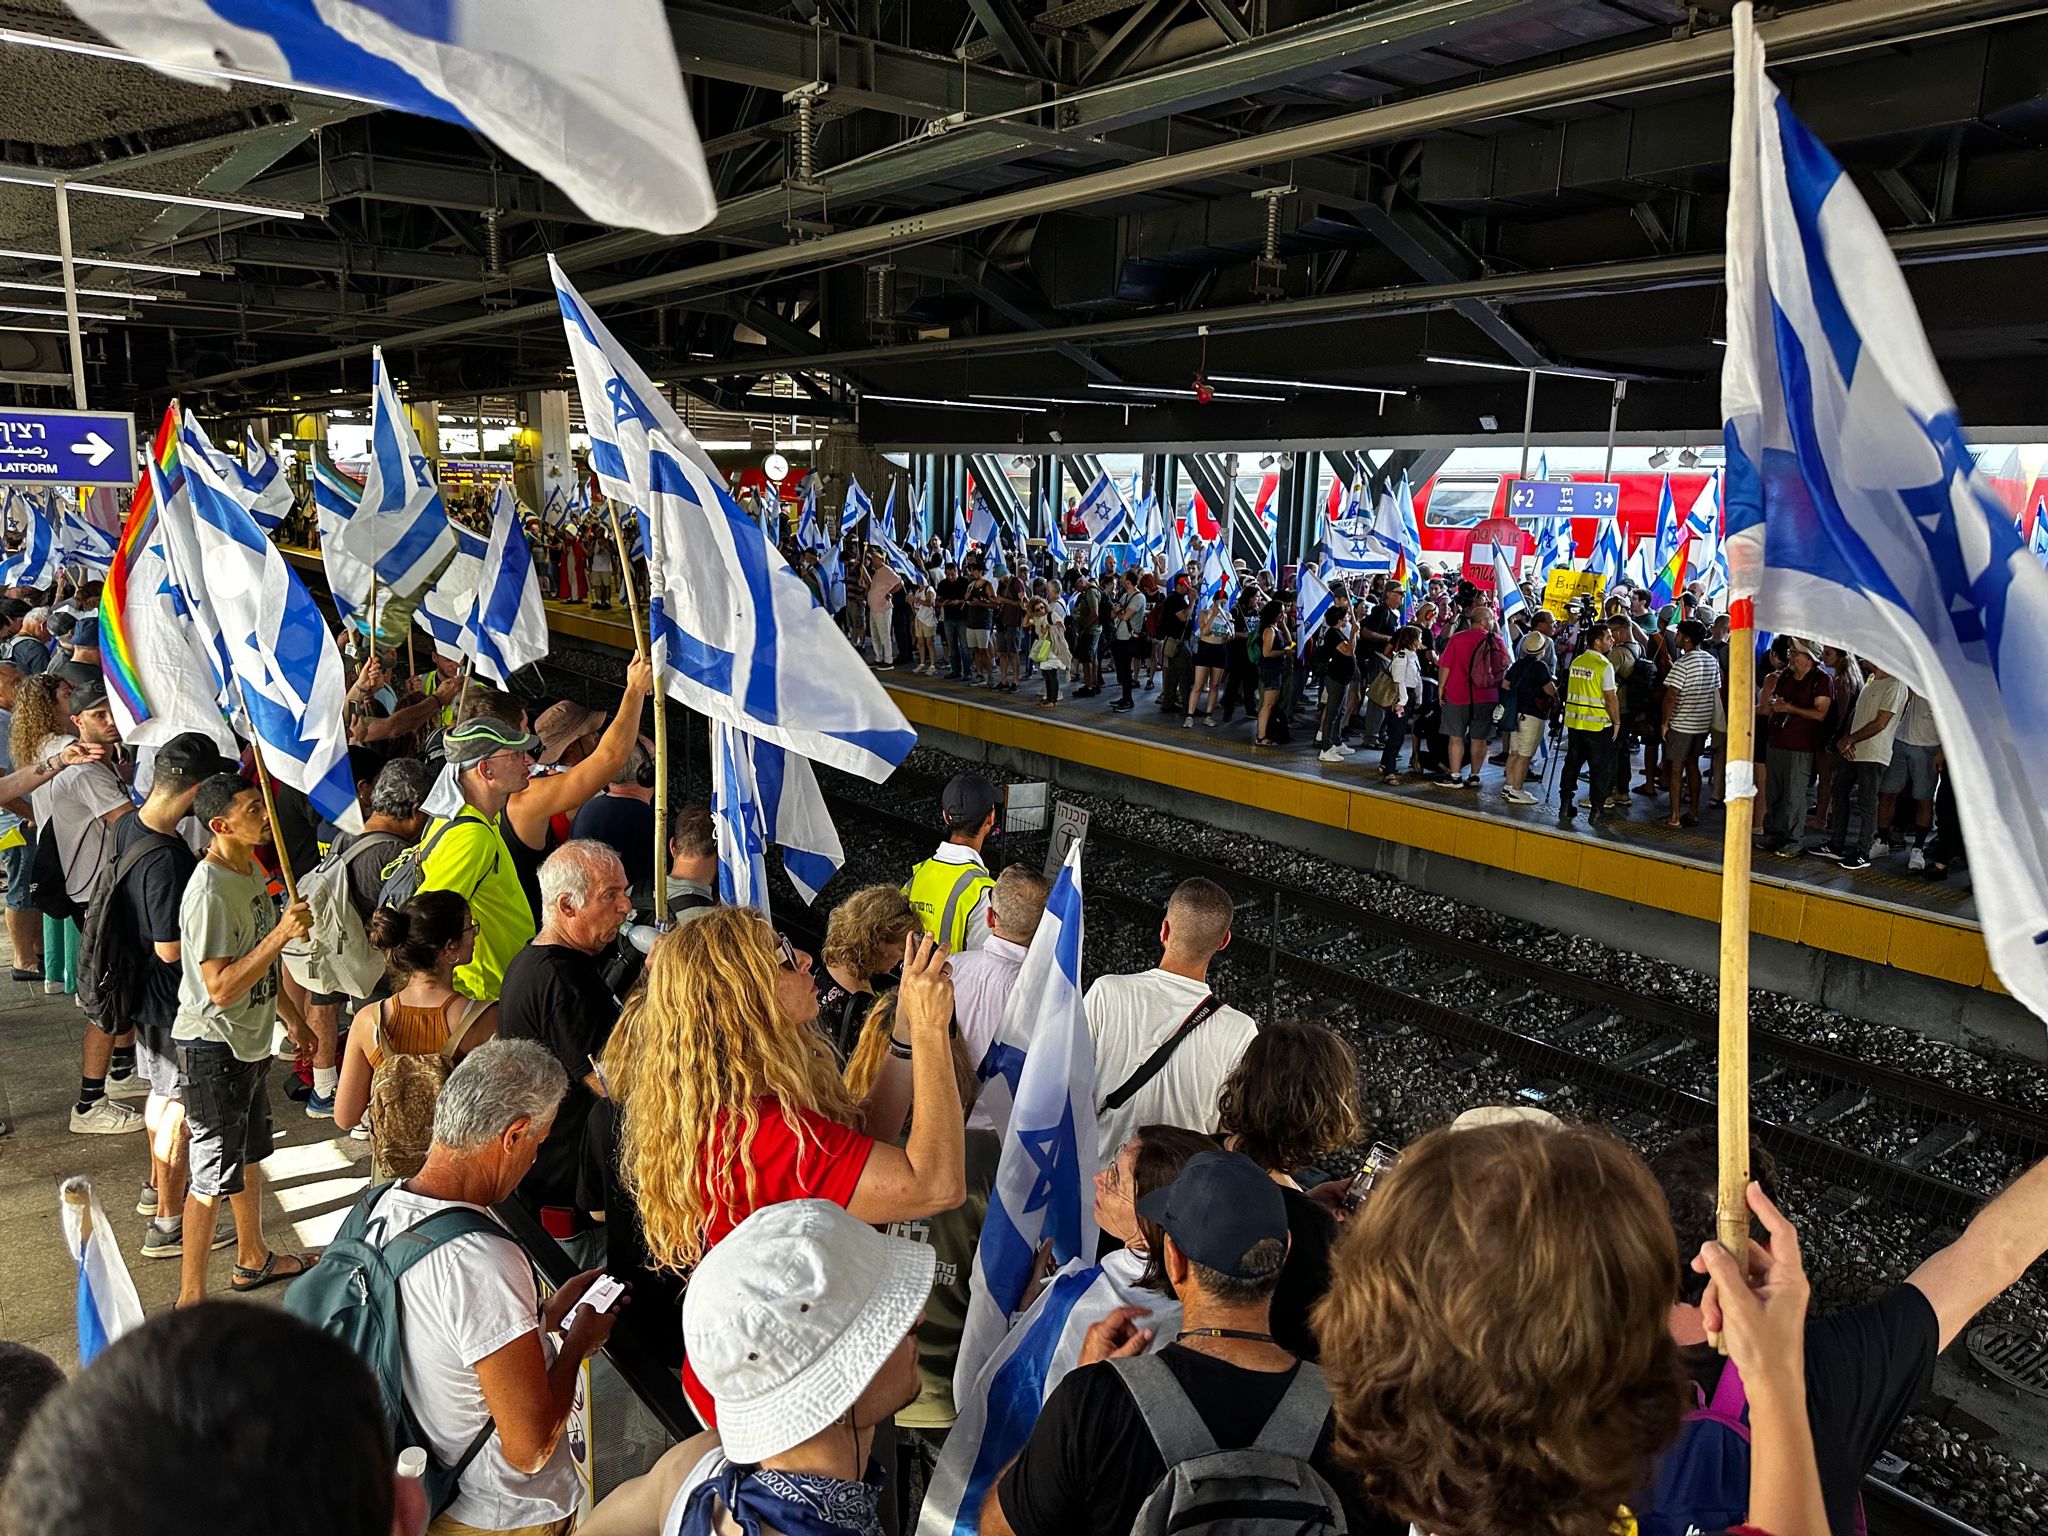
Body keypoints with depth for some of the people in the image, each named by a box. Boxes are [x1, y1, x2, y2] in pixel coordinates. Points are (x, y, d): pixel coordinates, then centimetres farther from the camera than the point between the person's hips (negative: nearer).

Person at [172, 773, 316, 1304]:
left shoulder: (250, 870, 4)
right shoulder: (209, 892, -26)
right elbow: (220, 988, -30)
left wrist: (290, 1014, 23)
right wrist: (282, 933, -35)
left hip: (251, 1040, 10)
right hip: (214, 1047, -10)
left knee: (249, 1154, 23)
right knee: (212, 1173, 0)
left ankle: (253, 1258, 41)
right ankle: (190, 1299, 13)